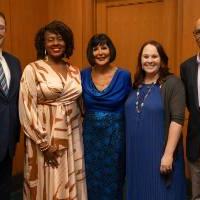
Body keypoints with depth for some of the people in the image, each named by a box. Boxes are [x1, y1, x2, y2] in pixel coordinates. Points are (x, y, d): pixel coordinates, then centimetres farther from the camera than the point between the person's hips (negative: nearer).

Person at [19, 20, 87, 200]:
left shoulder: (74, 71, 7)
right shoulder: (32, 69, -7)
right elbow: (27, 110, -11)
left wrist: (78, 135, 7)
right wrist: (44, 144, -13)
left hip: (72, 137, 4)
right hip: (45, 138, -4)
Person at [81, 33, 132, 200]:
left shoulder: (124, 76, -7)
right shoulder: (83, 75, -2)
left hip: (115, 136, -2)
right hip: (90, 135, 2)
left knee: (112, 181, 12)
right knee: (91, 181, 15)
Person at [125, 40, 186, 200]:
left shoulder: (172, 83, -9)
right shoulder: (136, 84, 8)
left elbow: (177, 120, -15)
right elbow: (129, 117, 12)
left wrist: (168, 154, -19)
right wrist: (129, 149, 7)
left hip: (160, 152, -5)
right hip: (136, 153, 5)